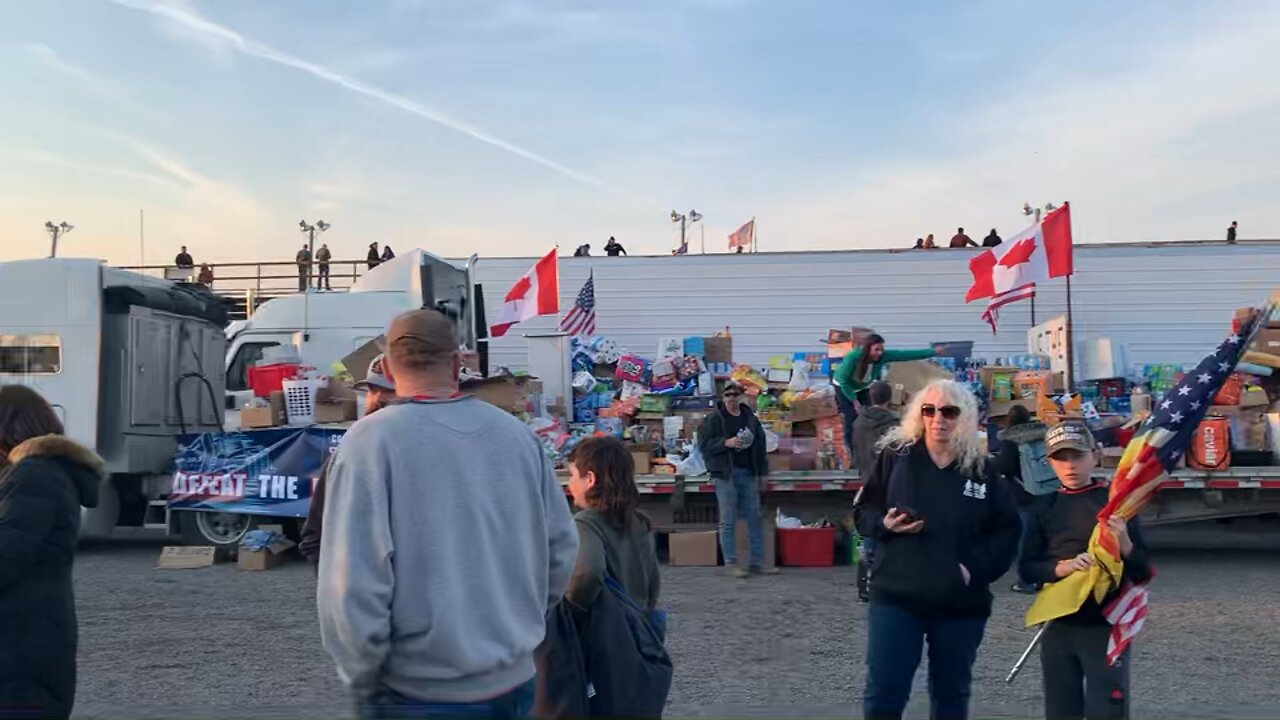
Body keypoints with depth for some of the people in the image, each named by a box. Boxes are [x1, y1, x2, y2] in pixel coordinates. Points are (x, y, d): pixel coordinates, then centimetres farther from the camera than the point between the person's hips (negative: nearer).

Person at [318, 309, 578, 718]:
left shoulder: (372, 440, -14)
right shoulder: (519, 434, 0)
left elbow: (353, 584, -20)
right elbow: (562, 550, 5)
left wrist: (363, 681, -6)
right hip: (516, 681, 4)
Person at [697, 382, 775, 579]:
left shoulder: (750, 418, 12)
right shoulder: (713, 419, -2)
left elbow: (761, 443, 19)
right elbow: (704, 444, -7)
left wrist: (761, 470, 11)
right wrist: (726, 443, -19)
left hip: (748, 473, 5)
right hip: (726, 474, -5)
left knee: (755, 518, 6)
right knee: (728, 521, -2)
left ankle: (756, 561, 13)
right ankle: (731, 563, 4)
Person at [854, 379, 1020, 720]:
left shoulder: (982, 468, 1)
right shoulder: (895, 456, -2)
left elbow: (1007, 529, 4)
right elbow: (863, 511, 6)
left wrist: (977, 567, -10)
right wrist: (884, 524, -16)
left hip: (962, 603, 2)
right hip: (896, 597, -2)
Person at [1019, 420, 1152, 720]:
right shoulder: (1046, 508, 5)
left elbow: (1143, 573, -3)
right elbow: (1028, 566, 1)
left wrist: (1125, 544, -23)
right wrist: (1063, 567, -18)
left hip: (1106, 626, -3)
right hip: (1059, 627, 4)